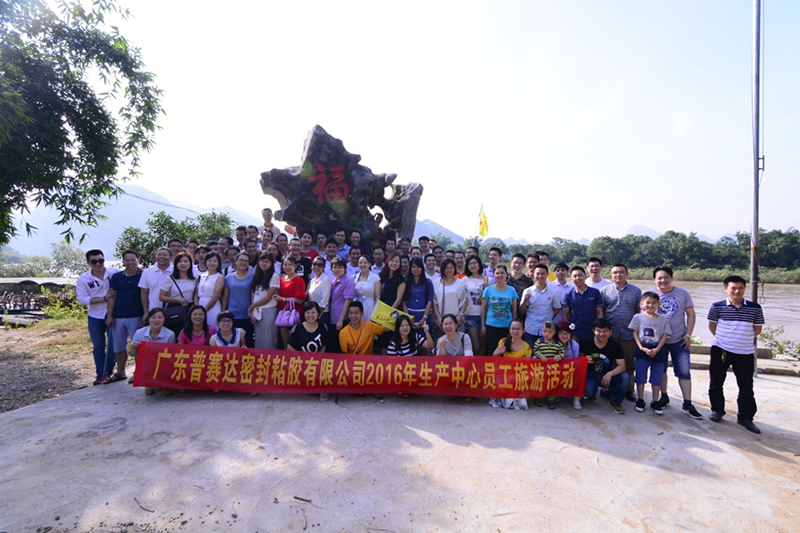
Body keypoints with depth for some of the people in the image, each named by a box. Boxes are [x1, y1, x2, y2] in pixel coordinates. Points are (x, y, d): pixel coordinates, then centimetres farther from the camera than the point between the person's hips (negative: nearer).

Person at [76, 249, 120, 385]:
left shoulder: (115, 273, -8)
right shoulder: (83, 279, -3)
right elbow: (82, 299, -9)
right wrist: (104, 298, -18)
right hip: (95, 317, 1)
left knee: (113, 346, 4)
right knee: (98, 347, 12)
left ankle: (109, 371, 25)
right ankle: (101, 374, 23)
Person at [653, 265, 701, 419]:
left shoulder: (682, 293, -2)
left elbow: (691, 314, 1)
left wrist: (688, 335, -5)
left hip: (679, 340, 0)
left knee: (684, 372, 0)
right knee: (660, 369, 13)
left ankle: (687, 404, 9)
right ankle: (664, 396, 30)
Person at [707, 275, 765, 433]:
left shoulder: (755, 308, -1)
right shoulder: (717, 307, -5)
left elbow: (757, 329, 8)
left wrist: (744, 339, 4)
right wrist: (724, 339, 3)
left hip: (745, 352, 1)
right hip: (720, 350, -1)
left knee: (746, 387, 8)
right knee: (716, 383, 9)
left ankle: (746, 417, 21)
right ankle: (717, 410, 27)